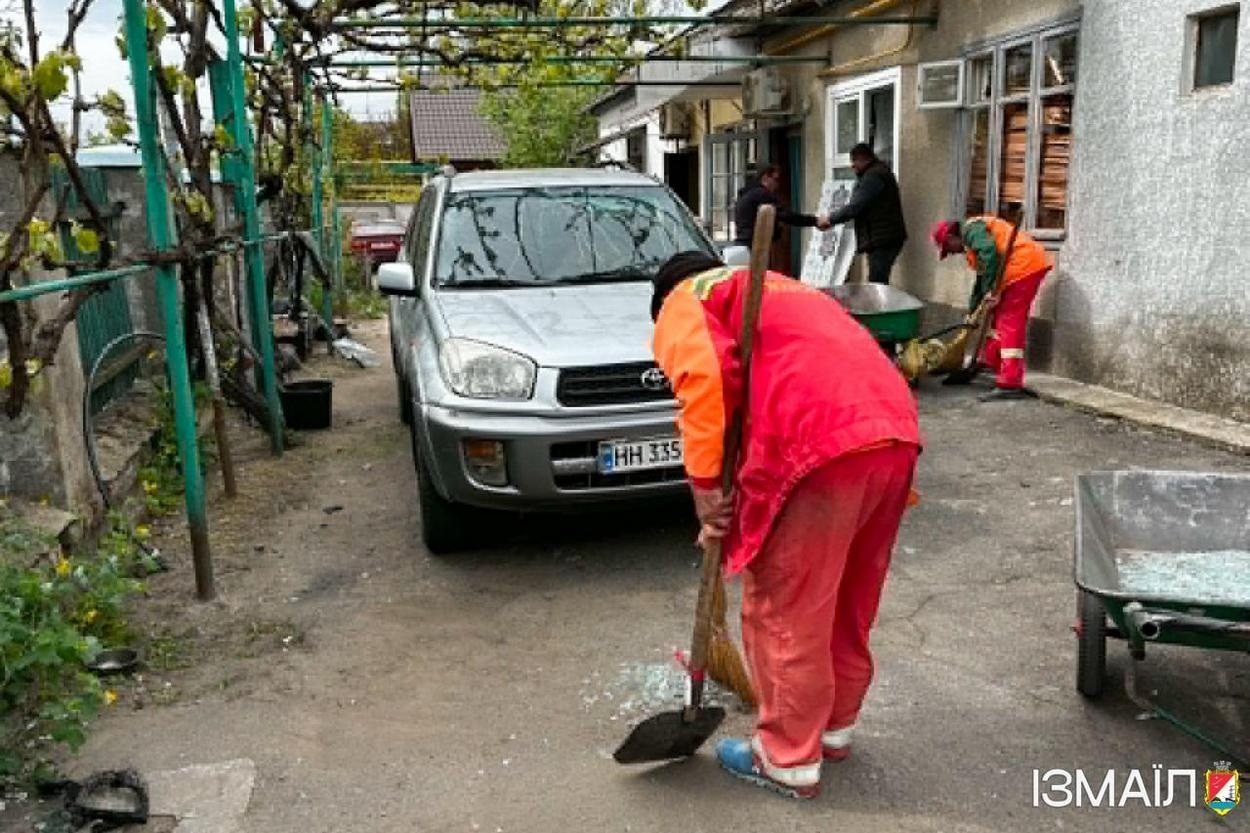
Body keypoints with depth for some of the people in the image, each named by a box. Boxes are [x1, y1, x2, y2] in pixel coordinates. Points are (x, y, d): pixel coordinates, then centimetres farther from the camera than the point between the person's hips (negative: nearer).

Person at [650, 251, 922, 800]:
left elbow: (704, 377, -10)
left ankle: (788, 759, 22)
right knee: (848, 599, 23)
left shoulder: (686, 301, 14)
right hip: (895, 434, 9)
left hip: (820, 446, -9)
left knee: (784, 609, 8)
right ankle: (835, 726, 40)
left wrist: (704, 483, -4)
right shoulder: (780, 289, 38)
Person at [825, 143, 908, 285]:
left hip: (881, 240, -11)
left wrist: (830, 219, -9)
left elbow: (855, 207, -18)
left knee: (877, 284, -12)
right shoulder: (879, 171, 21)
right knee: (879, 283, 11)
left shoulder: (873, 176, -13)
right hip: (884, 238, 11)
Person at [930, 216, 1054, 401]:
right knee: (999, 316, 20)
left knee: (1010, 324, -10)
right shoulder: (972, 240, 27)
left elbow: (989, 251, -23)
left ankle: (1010, 385, -12)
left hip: (1023, 266, -10)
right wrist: (973, 308, 34)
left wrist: (990, 289, -20)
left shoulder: (971, 229, -4)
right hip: (1030, 266, 10)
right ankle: (990, 361, 34)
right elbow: (982, 277, 33)